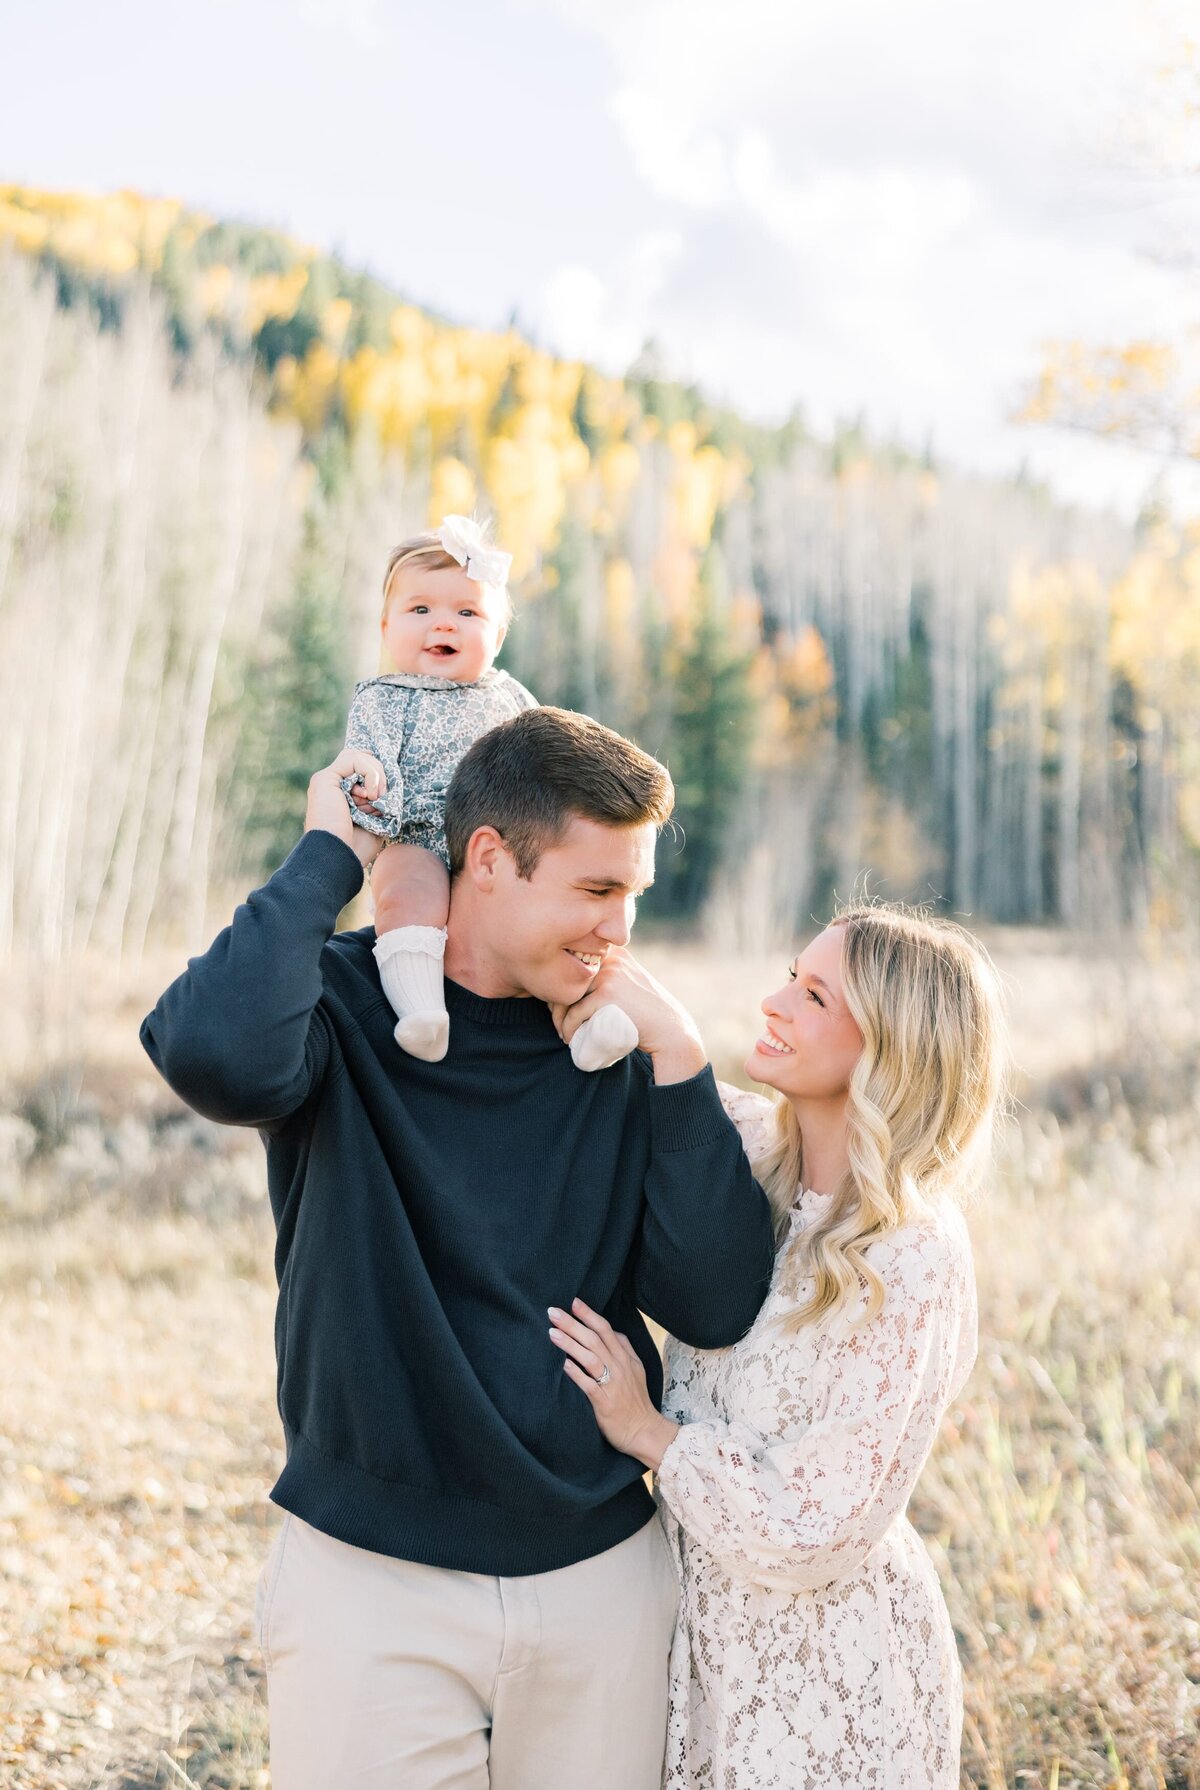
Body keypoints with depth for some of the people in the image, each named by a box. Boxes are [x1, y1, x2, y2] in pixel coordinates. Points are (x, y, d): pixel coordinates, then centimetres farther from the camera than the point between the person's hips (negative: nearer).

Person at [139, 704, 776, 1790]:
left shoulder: (622, 1049, 0)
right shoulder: (342, 1005, -8)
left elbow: (717, 1310, -7)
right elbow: (213, 1053, -32)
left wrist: (678, 1059, -13)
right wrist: (328, 857, -19)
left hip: (603, 1575, 3)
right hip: (372, 1577, -3)